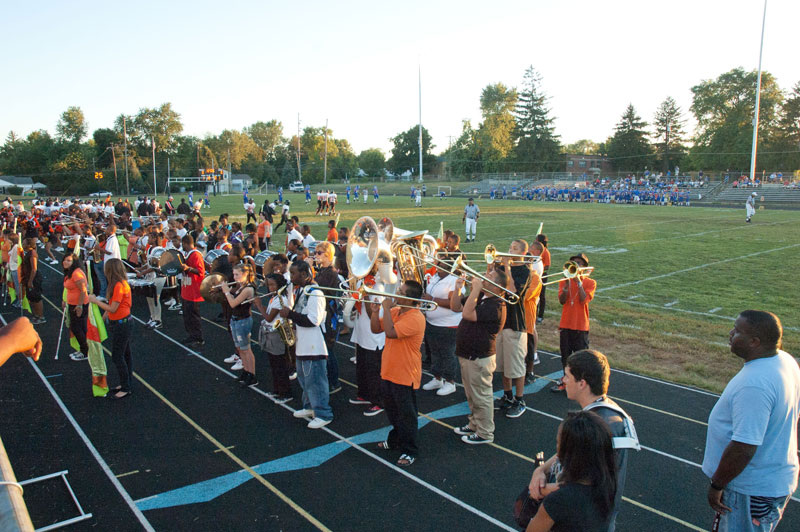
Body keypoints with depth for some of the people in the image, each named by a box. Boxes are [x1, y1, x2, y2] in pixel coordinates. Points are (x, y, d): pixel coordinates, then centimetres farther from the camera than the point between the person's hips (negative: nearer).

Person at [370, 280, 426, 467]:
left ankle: (410, 451, 16)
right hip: (388, 371, 9)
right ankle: (396, 439, 43)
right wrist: (375, 311, -7)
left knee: (406, 414, 3)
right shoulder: (394, 311, 5)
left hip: (405, 375, -9)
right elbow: (376, 329, 9)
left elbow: (391, 332, -33)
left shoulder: (415, 318, -23)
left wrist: (386, 308, -25)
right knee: (392, 410, 24)